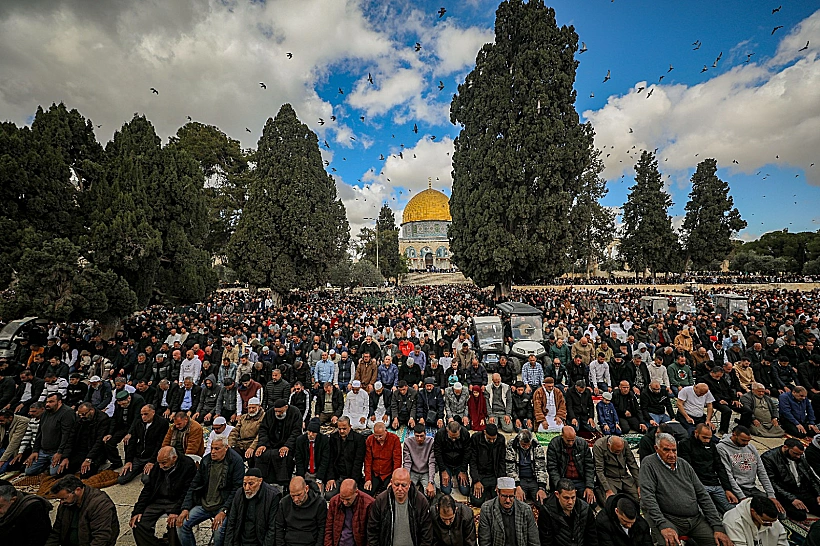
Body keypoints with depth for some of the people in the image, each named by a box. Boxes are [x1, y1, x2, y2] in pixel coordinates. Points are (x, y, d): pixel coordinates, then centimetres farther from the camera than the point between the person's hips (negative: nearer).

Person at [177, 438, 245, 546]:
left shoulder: (236, 462, -14)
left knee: (219, 530, -28)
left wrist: (223, 511, -21)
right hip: (204, 504, 6)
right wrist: (185, 508, 1)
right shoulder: (206, 460, 5)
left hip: (223, 506, -6)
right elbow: (194, 485, 11)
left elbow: (237, 489, -15)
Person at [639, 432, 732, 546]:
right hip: (668, 519, -7)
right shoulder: (649, 464, -8)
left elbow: (702, 495, 12)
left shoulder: (684, 464, 11)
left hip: (696, 519, 7)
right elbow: (648, 497, -14)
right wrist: (663, 525, -22)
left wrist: (718, 527, 3)